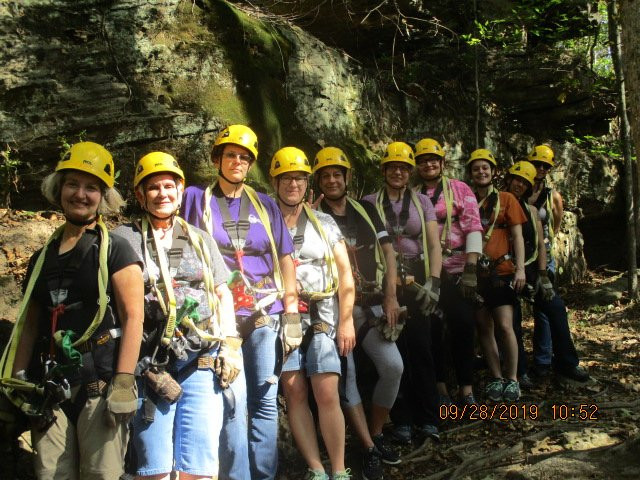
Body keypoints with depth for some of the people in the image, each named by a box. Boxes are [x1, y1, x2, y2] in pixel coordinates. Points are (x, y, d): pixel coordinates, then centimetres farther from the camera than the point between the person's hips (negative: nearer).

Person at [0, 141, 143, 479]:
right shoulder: (42, 257, 16)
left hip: (100, 384, -5)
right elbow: (29, 324, 19)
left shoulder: (115, 250, -1)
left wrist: (123, 383, -16)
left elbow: (132, 316, -8)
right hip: (49, 388, 5)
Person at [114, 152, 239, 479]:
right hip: (151, 365, -2)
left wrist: (230, 345, 6)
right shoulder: (124, 238, 5)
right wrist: (144, 366, -7)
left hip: (203, 363, 3)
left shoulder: (201, 240, 17)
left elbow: (223, 293, 18)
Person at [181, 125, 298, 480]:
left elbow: (285, 258, 12)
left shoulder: (265, 205, 13)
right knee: (233, 402, -5)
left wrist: (291, 312, 5)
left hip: (266, 315, 3)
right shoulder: (196, 198, 7)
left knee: (265, 401, 7)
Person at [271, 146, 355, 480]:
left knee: (327, 395, -8)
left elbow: (345, 272, 8)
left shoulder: (324, 223, 12)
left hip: (323, 317, 0)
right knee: (294, 393, -2)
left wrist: (346, 320, 0)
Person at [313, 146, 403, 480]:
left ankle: (376, 434, 14)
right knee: (346, 375, -7)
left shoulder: (366, 209, 12)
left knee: (393, 366, -9)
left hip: (373, 305, 3)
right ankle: (369, 450, 7)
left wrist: (390, 297, 1)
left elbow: (387, 251, 10)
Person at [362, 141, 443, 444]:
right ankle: (401, 420, 12)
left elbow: (434, 246, 3)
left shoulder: (422, 202, 9)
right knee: (394, 350, 1)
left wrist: (433, 283, -9)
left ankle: (427, 418, 12)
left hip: (417, 282, 1)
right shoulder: (370, 203, 5)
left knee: (421, 349, 0)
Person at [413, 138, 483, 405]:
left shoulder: (460, 189, 4)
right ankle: (440, 387, 19)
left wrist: (471, 269, -12)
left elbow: (473, 228, -4)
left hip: (456, 270, -2)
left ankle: (467, 389, 9)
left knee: (462, 327, -2)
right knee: (432, 329, 7)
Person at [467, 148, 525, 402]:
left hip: (501, 270, -2)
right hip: (475, 273, 2)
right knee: (484, 327, 6)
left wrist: (520, 268, -8)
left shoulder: (506, 199, 6)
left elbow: (517, 236, 2)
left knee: (504, 326, -9)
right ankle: (496, 378, 17)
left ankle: (512, 379, 5)